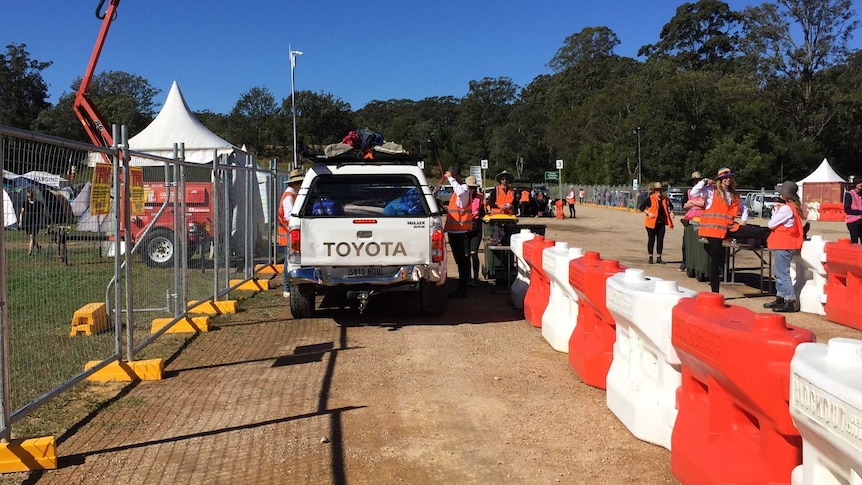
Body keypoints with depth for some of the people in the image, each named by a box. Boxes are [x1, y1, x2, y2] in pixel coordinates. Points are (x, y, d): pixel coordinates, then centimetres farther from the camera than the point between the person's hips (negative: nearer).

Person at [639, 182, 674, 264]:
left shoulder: (665, 199, 7)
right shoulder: (650, 199, -6)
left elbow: (670, 206, 25)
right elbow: (641, 207, -5)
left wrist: (671, 213, 8)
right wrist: (648, 213, -15)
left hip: (661, 223, 4)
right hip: (652, 222, -4)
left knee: (660, 240, 5)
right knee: (651, 240, 2)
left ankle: (659, 258, 13)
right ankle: (650, 258, 12)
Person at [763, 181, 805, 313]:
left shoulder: (786, 208, -18)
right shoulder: (794, 207, 12)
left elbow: (771, 224, -13)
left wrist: (775, 209, 0)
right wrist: (778, 208, 4)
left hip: (783, 245, -10)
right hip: (786, 244, 10)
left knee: (782, 273, -8)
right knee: (780, 273, 17)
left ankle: (791, 302, -8)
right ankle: (780, 298, 24)